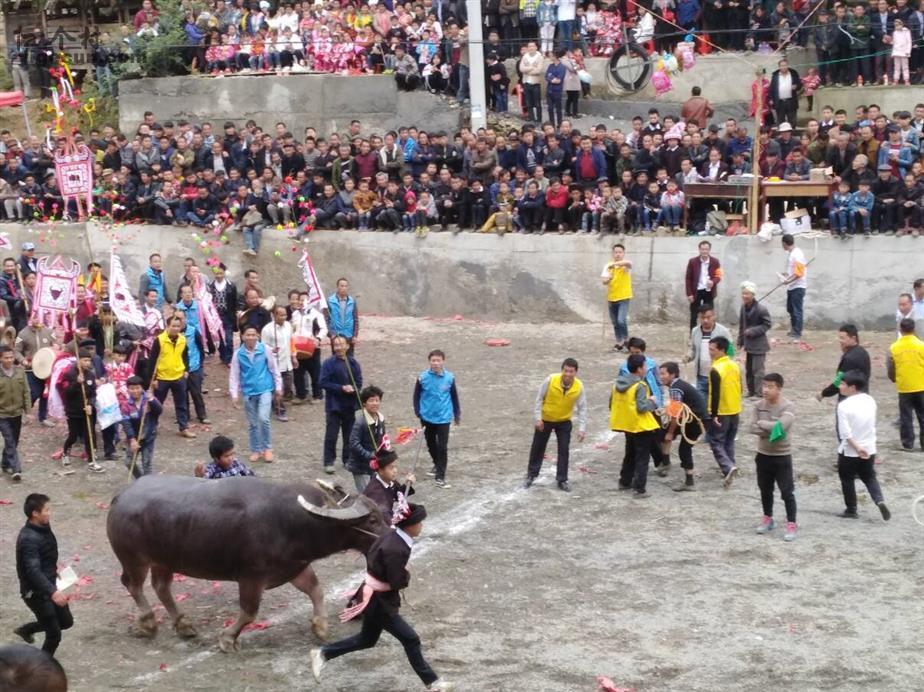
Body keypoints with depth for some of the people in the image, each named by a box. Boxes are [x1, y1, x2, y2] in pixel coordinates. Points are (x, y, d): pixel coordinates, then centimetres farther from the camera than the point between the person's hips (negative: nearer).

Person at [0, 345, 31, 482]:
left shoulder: (20, 371, -4)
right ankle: (16, 469, -9)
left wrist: (28, 410, 1)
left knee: (14, 442, 15)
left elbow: (26, 392, 3)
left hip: (17, 413, 4)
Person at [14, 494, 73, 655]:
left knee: (66, 621, 21)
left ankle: (26, 630, 37)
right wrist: (52, 592, -45)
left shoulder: (43, 528, 3)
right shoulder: (28, 539, -27)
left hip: (48, 587, 9)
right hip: (35, 592, -9)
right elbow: (33, 571, -36)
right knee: (54, 635, -3)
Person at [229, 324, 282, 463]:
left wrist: (278, 387, 5)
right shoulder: (238, 354, -5)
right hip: (248, 392, 2)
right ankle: (256, 450, 26)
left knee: (263, 419, -16)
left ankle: (267, 448, 2)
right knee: (252, 423, 11)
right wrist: (234, 394, -3)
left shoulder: (265, 349, -8)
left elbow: (274, 369, 2)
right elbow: (234, 375, 1)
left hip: (265, 389, -2)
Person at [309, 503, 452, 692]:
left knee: (367, 639, 24)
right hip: (379, 602, -10)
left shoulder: (392, 535, -1)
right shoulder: (396, 550, -30)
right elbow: (398, 582, -26)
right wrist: (407, 574, -4)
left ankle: (322, 654, 30)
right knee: (410, 639, 1)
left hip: (375, 598, 10)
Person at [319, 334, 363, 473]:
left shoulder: (353, 363, 2)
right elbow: (324, 383, -12)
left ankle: (347, 459, 24)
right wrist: (342, 388, -19)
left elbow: (359, 383, 2)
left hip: (350, 405, 3)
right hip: (334, 405, -3)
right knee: (331, 436, -2)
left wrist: (352, 389, -19)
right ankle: (328, 462, 6)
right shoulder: (329, 363, -8)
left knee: (349, 435, 11)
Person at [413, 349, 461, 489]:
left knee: (442, 447, -7)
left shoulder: (450, 378, -8)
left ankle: (440, 477, -4)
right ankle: (437, 465, 44)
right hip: (427, 418, 2)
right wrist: (418, 414, -5)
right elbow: (416, 396, 1)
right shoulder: (422, 378, -10)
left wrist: (457, 415, 11)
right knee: (431, 444, 19)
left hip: (444, 418, -2)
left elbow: (454, 397, 4)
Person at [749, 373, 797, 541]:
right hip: (763, 454, 5)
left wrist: (762, 423, -16)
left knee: (787, 491, -2)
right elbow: (753, 428, -10)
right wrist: (772, 430, -21)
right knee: (765, 490, 17)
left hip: (782, 456, -5)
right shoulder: (758, 405, -1)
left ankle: (791, 525, 5)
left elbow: (781, 426, -30)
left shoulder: (788, 406, -15)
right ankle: (768, 519, 34)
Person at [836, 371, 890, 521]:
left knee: (847, 480, 13)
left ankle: (851, 510, 20)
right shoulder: (870, 401, 0)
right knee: (870, 478, 17)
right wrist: (869, 443, 17)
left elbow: (845, 432, -21)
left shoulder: (844, 405, -19)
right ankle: (880, 501, -5)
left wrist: (857, 448, -16)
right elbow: (872, 425, 9)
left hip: (849, 451, -5)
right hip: (869, 449, 5)